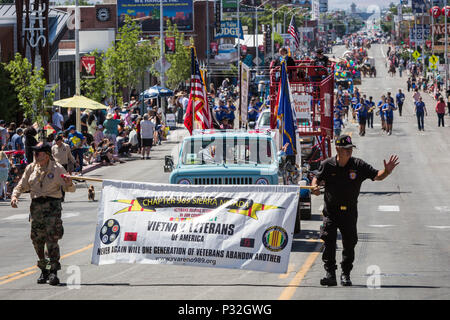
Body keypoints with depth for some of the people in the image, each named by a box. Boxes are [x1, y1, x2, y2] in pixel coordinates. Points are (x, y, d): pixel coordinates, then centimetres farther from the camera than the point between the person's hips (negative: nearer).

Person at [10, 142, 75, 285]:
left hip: (52, 205, -4)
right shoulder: (31, 169, 10)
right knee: (37, 240, 5)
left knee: (52, 239, -12)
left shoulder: (57, 169, 0)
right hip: (36, 206, 4)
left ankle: (53, 272, -11)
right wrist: (15, 196, -5)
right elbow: (21, 186, 15)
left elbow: (70, 189, 0)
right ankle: (43, 270, 18)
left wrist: (69, 184, -24)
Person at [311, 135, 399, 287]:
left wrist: (387, 171, -22)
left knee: (349, 244, 4)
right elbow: (317, 178, 10)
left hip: (349, 212, 1)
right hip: (330, 210, -1)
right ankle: (330, 274, -11)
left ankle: (346, 274, 17)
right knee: (328, 241, -12)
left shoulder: (358, 165, -5)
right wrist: (314, 186, -12)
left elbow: (377, 176, -2)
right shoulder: (327, 165, -4)